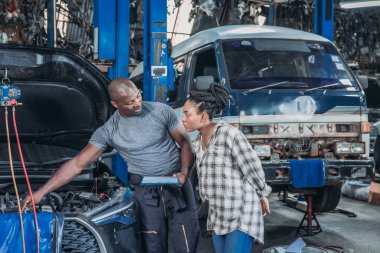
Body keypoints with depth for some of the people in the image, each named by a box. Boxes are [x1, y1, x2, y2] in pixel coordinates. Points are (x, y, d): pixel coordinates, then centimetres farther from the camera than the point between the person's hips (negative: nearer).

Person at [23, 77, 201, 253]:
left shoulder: (161, 111, -4)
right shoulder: (108, 131, -5)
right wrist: (42, 192, -9)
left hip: (177, 185, 0)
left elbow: (185, 142, 5)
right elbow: (77, 164, -5)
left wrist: (184, 172, -14)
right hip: (146, 191, 0)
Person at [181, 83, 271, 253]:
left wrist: (263, 196, -1)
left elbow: (253, 169, -12)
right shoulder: (198, 142, 7)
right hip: (218, 215, 8)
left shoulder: (230, 135, -19)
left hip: (242, 214, -8)